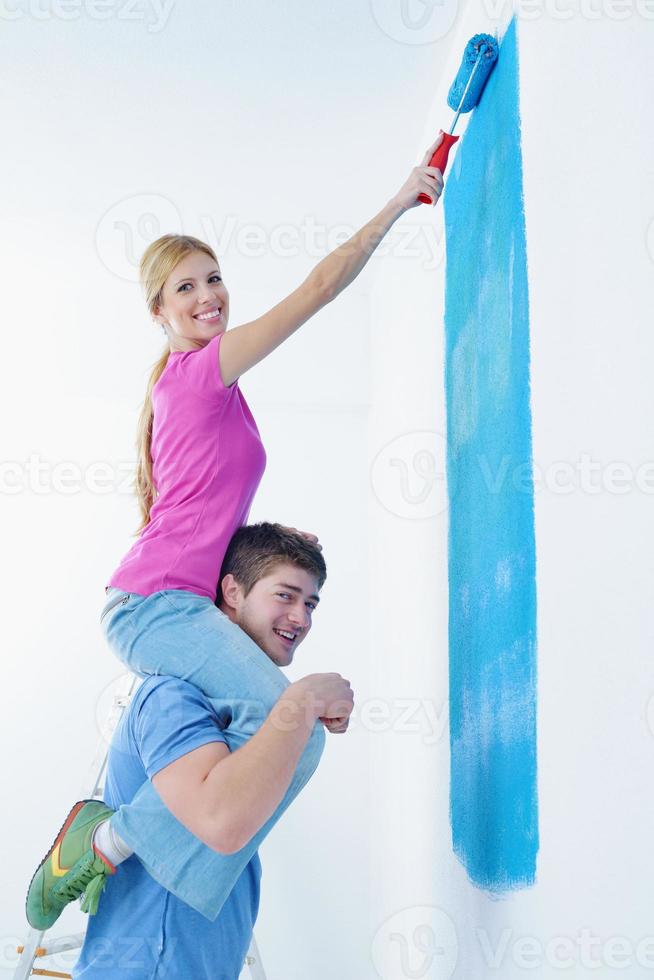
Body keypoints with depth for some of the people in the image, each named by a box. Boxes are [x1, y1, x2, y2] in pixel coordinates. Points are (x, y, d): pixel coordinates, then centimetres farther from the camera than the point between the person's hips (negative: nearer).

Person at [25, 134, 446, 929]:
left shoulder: (190, 387, 22)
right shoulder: (205, 368, -5)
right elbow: (321, 286, -7)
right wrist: (398, 204, -2)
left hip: (157, 606, 10)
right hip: (160, 602, -10)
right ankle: (111, 840, -15)